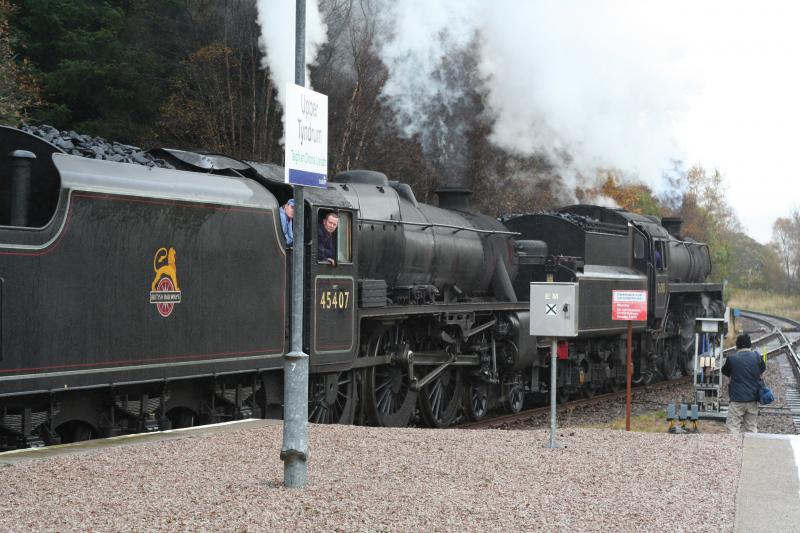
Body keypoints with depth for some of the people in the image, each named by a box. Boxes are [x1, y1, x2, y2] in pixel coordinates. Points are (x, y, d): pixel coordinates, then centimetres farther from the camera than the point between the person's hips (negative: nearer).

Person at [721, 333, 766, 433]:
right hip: (753, 399, 4)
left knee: (733, 427, 1)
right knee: (751, 427, 12)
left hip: (737, 399, -4)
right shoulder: (757, 357, -3)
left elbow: (725, 372, 7)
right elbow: (763, 369, 15)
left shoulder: (732, 359, -10)